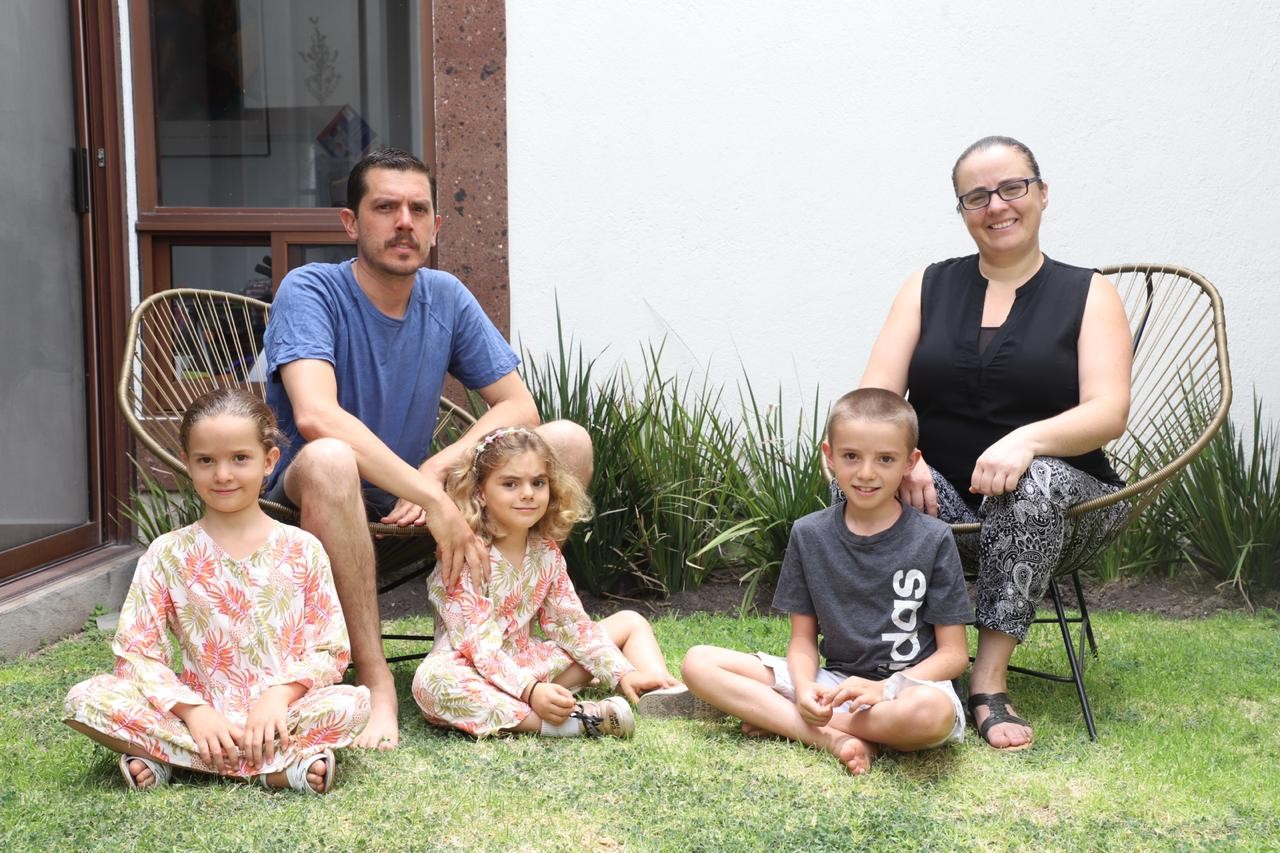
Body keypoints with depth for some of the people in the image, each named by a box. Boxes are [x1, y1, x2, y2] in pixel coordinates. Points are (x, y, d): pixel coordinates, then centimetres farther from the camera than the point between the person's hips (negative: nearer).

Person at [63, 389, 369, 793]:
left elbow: (330, 650, 1)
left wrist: (280, 694, -17)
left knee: (351, 703, -30)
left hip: (277, 713, 0)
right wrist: (192, 709, -17)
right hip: (199, 713, 1)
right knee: (86, 699, -23)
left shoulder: (302, 549, 3)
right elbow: (135, 651, -2)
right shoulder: (168, 554, 3)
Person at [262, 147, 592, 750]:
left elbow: (519, 406, 0)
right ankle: (375, 679, -32)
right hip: (307, 497, -5)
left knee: (568, 443, -9)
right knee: (328, 460, -42)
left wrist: (437, 469, -18)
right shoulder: (311, 291, -15)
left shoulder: (447, 299, 2)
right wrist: (433, 499, -36)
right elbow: (315, 415, -32)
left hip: (410, 492, 6)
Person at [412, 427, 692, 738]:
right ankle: (568, 721, -48)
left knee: (631, 622, 9)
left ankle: (666, 699, -18)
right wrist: (530, 691, -39)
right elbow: (479, 646, -26)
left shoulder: (545, 550, 3)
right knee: (432, 681, -43)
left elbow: (570, 622, 7)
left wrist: (623, 673, -5)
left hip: (528, 661, 7)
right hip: (475, 674, -7)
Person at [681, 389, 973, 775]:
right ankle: (832, 739, -22)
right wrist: (804, 687, -16)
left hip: (909, 685, -3)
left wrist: (884, 688, -21)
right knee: (699, 662, -12)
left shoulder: (933, 540, -6)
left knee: (931, 711, -41)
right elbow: (803, 637, 7)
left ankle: (778, 719, -20)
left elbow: (953, 653, -5)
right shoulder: (809, 535, 2)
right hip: (833, 682, 3)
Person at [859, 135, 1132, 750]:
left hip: (1057, 498, -1)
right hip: (941, 499, 2)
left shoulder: (1088, 295, 7)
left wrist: (1027, 439, -29)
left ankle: (990, 676, -29)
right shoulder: (928, 289, 13)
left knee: (1034, 480, -36)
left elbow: (1108, 413, -8)